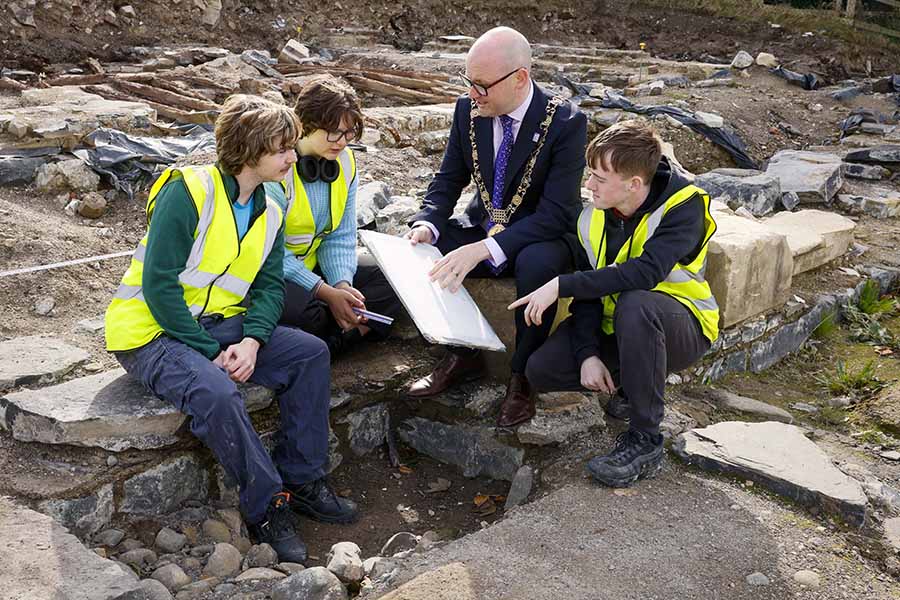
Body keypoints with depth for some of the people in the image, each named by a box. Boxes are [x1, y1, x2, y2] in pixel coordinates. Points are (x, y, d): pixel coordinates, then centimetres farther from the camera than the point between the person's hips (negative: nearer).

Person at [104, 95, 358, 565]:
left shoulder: (269, 212, 7)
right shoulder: (188, 191, -17)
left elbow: (269, 286, 3)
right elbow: (159, 284, -22)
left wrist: (251, 342, -17)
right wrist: (211, 353, -22)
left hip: (219, 324, 8)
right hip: (153, 333, -7)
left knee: (310, 353, -7)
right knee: (216, 391, -34)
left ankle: (302, 480, 0)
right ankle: (268, 509, -16)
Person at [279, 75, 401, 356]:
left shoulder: (345, 161, 1)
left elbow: (340, 237, 3)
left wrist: (342, 284, -16)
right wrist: (326, 292, -25)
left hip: (312, 266, 7)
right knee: (306, 310, -37)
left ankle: (329, 343, -17)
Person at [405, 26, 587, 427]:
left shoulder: (566, 123, -21)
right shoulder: (468, 111, -6)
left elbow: (556, 213, -27)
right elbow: (448, 180, 3)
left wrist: (483, 249, -37)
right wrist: (426, 226, -19)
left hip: (541, 239, -5)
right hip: (484, 227, 5)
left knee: (535, 264, -38)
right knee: (423, 248, -18)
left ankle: (523, 374, -13)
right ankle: (462, 355, 2)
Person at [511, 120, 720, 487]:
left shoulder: (683, 205, -23)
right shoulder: (594, 217, -4)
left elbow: (647, 272, -38)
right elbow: (588, 291, -6)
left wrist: (561, 286, -37)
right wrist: (587, 354, -20)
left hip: (682, 329, -5)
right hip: (616, 325, 6)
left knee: (634, 304, -40)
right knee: (541, 371, -14)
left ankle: (644, 442, -28)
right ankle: (638, 383, 11)